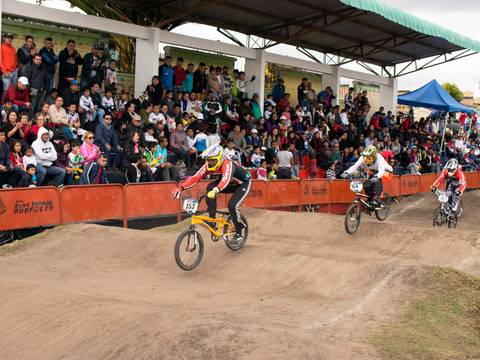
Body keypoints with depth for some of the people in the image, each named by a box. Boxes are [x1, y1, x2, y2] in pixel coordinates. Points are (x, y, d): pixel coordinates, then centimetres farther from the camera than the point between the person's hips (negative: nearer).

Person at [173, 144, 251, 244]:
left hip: (243, 183, -6)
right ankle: (212, 219, -13)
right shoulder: (208, 166, -18)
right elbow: (195, 178, -25)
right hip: (231, 183, 6)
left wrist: (215, 191, -73)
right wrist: (180, 188, -38)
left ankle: (238, 234, -6)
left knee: (232, 205, -25)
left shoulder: (227, 164, -37)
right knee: (210, 187, -19)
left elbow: (225, 179, -55)